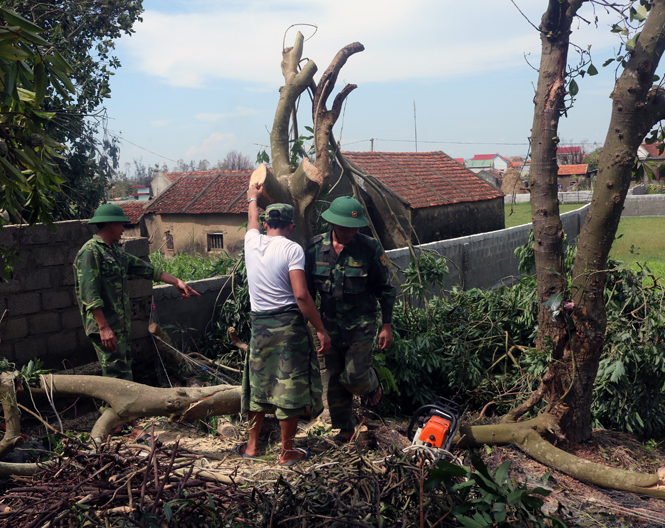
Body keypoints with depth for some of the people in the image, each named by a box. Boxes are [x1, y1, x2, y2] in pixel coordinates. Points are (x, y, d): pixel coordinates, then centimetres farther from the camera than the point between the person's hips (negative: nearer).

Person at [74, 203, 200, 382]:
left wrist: (176, 281, 16)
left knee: (124, 372, 13)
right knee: (118, 375, -10)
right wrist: (104, 328, -23)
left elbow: (145, 268, 20)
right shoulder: (90, 252, -13)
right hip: (105, 327, -10)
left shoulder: (115, 251, 17)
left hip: (121, 326, 10)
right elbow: (90, 294, -19)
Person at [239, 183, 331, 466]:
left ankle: (252, 444, 29)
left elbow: (253, 222, 30)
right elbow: (301, 295, -18)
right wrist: (321, 330, -12)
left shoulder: (252, 242, 5)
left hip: (260, 324, 5)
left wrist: (252, 198, 50)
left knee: (258, 384, 18)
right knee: (290, 387, 5)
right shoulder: (292, 249, -11)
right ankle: (287, 451, 15)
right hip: (289, 324, -5)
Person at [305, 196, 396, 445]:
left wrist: (387, 326, -2)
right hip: (330, 324, 3)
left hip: (361, 324, -3)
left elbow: (385, 290, -3)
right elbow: (307, 289, 6)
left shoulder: (370, 248, -13)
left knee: (354, 375, -10)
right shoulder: (315, 247, -6)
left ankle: (373, 385, 27)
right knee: (334, 379, 9)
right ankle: (345, 428, 26)